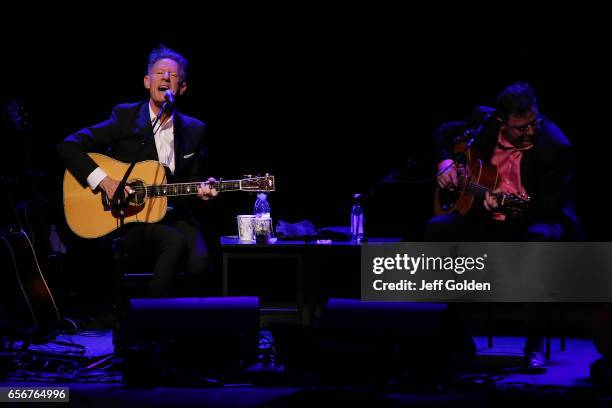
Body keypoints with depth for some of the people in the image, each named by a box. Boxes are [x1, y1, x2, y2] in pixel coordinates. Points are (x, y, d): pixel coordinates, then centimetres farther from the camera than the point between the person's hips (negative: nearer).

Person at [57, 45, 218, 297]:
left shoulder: (194, 130, 11)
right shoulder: (125, 117, 1)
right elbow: (68, 146, -3)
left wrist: (203, 189, -4)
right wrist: (103, 181, -14)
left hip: (175, 217, 3)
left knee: (199, 262, -29)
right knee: (175, 242, -33)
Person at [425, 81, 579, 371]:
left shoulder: (555, 146, -21)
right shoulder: (484, 120, -6)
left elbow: (550, 205, -21)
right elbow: (444, 134, 15)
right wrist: (445, 161, -5)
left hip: (533, 221, -5)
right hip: (489, 224, 5)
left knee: (541, 238, -40)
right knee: (436, 230, -17)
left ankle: (535, 343, -30)